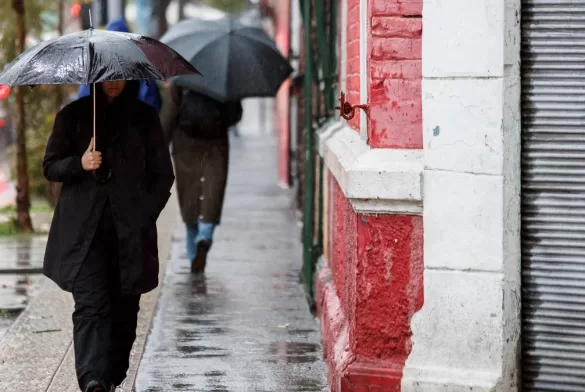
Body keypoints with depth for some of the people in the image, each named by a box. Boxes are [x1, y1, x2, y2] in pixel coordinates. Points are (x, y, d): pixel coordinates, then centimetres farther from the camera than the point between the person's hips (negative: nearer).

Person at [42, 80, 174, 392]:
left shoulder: (144, 117, 9)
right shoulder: (73, 115, 7)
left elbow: (163, 174, 10)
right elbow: (50, 167, 9)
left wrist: (145, 213, -2)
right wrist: (79, 164, -11)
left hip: (130, 229, 2)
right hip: (84, 228, -1)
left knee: (124, 308, 4)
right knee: (90, 304, -16)